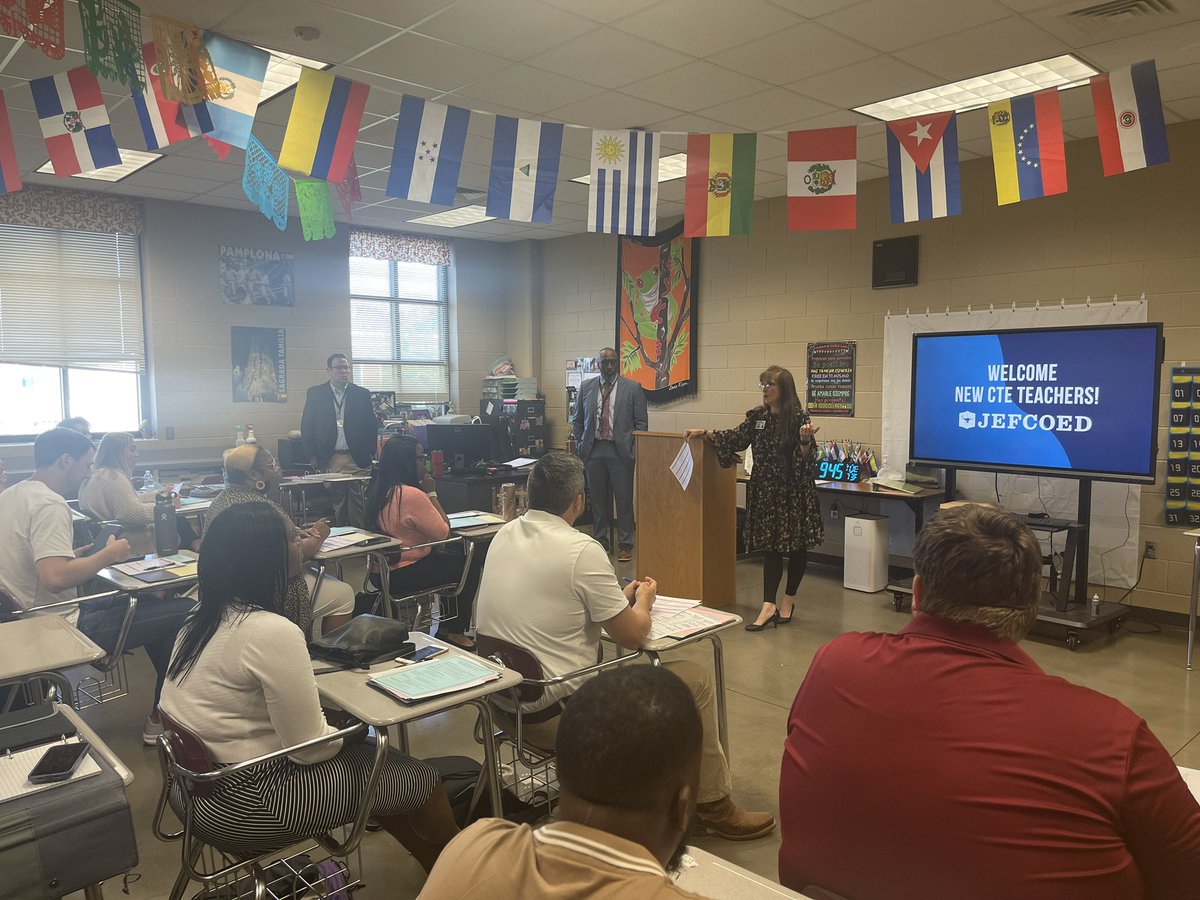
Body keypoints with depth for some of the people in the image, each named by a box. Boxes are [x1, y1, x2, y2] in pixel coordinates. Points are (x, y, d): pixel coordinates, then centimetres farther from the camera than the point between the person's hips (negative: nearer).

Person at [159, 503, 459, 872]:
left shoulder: (201, 621, 1)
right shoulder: (272, 631, -27)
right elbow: (309, 747, -21)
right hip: (241, 807, -9)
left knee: (376, 756, 19)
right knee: (421, 779, 2)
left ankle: (433, 863, 32)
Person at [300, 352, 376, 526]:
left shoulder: (362, 394, 7)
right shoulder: (315, 393, 5)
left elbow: (372, 425, 9)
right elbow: (306, 426, 6)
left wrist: (370, 453, 2)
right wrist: (312, 456, 0)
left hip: (358, 459, 0)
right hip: (329, 460, 0)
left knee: (358, 505, 0)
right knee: (337, 505, 2)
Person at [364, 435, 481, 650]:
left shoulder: (377, 490, 4)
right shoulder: (411, 494, -26)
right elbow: (444, 532, -16)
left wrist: (426, 494, 6)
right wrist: (431, 493, -11)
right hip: (402, 576, -9)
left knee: (453, 558, 24)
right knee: (471, 564, 7)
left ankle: (445, 627, 28)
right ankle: (454, 632, 17)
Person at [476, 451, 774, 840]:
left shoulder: (504, 536, 3)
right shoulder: (581, 550, -20)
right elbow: (633, 635, -11)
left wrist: (621, 596, 19)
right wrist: (644, 600, 10)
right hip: (555, 714, -8)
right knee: (694, 680, 3)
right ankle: (713, 807, 18)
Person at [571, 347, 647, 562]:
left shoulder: (632, 387, 1)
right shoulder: (586, 387, 9)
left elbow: (641, 423, 2)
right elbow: (577, 420, 15)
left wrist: (632, 446, -6)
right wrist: (579, 444, 6)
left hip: (620, 451, -2)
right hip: (593, 450, 3)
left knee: (624, 499, 0)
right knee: (598, 498, 9)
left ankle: (625, 544, 9)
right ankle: (600, 541, 21)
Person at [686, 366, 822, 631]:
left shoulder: (799, 418, -10)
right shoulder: (757, 416, 4)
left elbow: (806, 459, -12)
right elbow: (735, 439, 13)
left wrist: (805, 440, -30)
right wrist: (705, 433, 5)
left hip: (794, 492, -4)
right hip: (766, 490, 4)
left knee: (797, 546, 8)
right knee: (770, 545, 2)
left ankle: (788, 600, 25)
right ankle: (769, 605, 1)